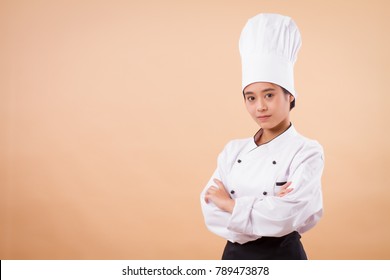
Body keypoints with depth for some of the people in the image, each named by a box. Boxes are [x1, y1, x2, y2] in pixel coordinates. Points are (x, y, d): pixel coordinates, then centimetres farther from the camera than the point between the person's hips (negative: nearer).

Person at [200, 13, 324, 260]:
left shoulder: (307, 151, -12)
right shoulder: (234, 150, 2)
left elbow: (287, 216, -24)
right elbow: (210, 210, -7)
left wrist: (229, 203, -12)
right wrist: (263, 209, -20)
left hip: (282, 258, -4)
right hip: (234, 256, 4)